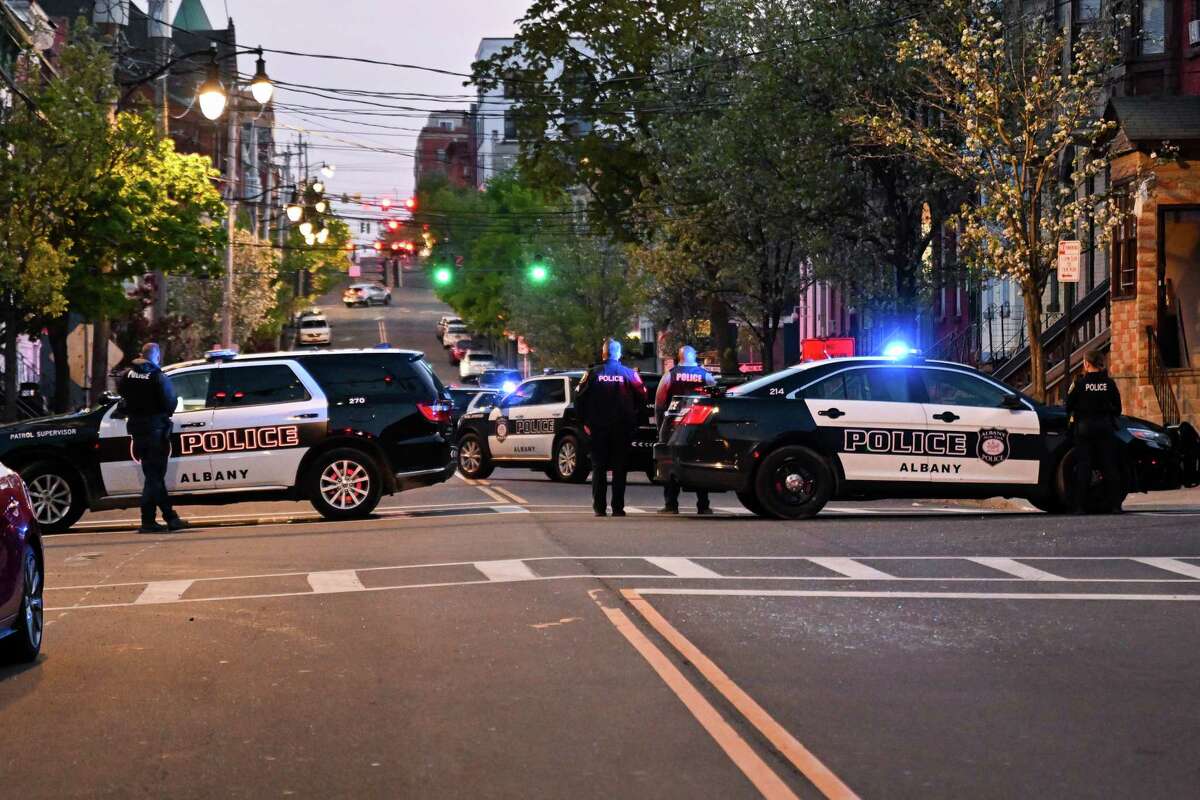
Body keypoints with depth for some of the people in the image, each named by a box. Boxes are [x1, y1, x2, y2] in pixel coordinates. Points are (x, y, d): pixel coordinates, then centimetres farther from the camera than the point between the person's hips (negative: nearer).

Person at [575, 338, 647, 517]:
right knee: (619, 468, 4)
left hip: (598, 428, 0)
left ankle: (599, 507, 1)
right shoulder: (629, 374, -2)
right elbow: (642, 399, -1)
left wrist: (586, 421, 8)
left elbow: (580, 400, -2)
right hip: (623, 429, 0)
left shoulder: (593, 374, -2)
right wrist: (633, 419, 12)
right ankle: (618, 508, 0)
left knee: (598, 468, 6)